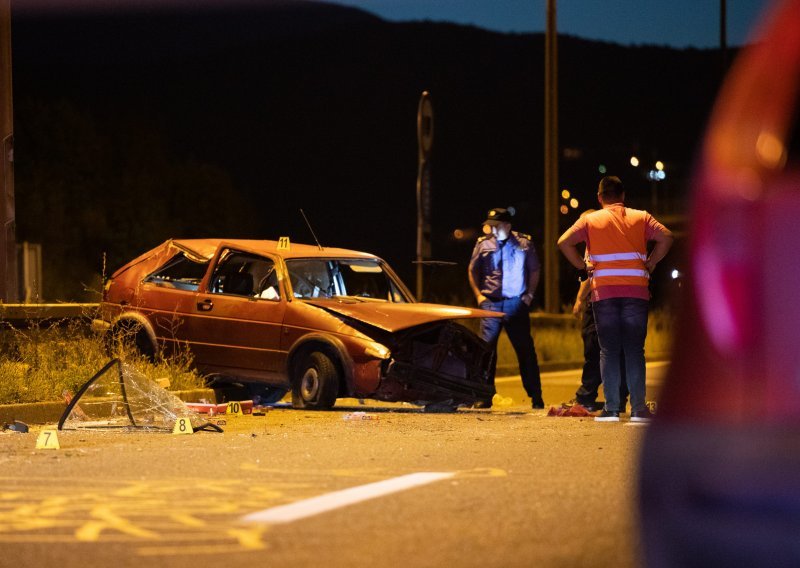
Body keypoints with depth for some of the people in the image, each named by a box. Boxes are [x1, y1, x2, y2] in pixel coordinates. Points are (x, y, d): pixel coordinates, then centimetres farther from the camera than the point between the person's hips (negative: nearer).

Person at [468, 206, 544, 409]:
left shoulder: (524, 243, 4)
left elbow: (534, 269, 13)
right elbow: (473, 270, 16)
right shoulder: (483, 244, 6)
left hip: (516, 303, -1)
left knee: (526, 349, 1)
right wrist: (478, 294, 5)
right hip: (491, 302, 1)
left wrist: (530, 294, 4)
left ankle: (536, 397, 7)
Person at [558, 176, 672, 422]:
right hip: (636, 291, 0)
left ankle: (611, 409, -1)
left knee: (609, 351, 3)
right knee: (635, 351, 2)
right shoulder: (641, 217, 9)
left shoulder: (591, 220, 8)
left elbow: (564, 242, -4)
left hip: (604, 292, 0)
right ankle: (638, 408, -2)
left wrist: (582, 265, 5)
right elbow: (665, 237, -4)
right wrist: (651, 263, 4)